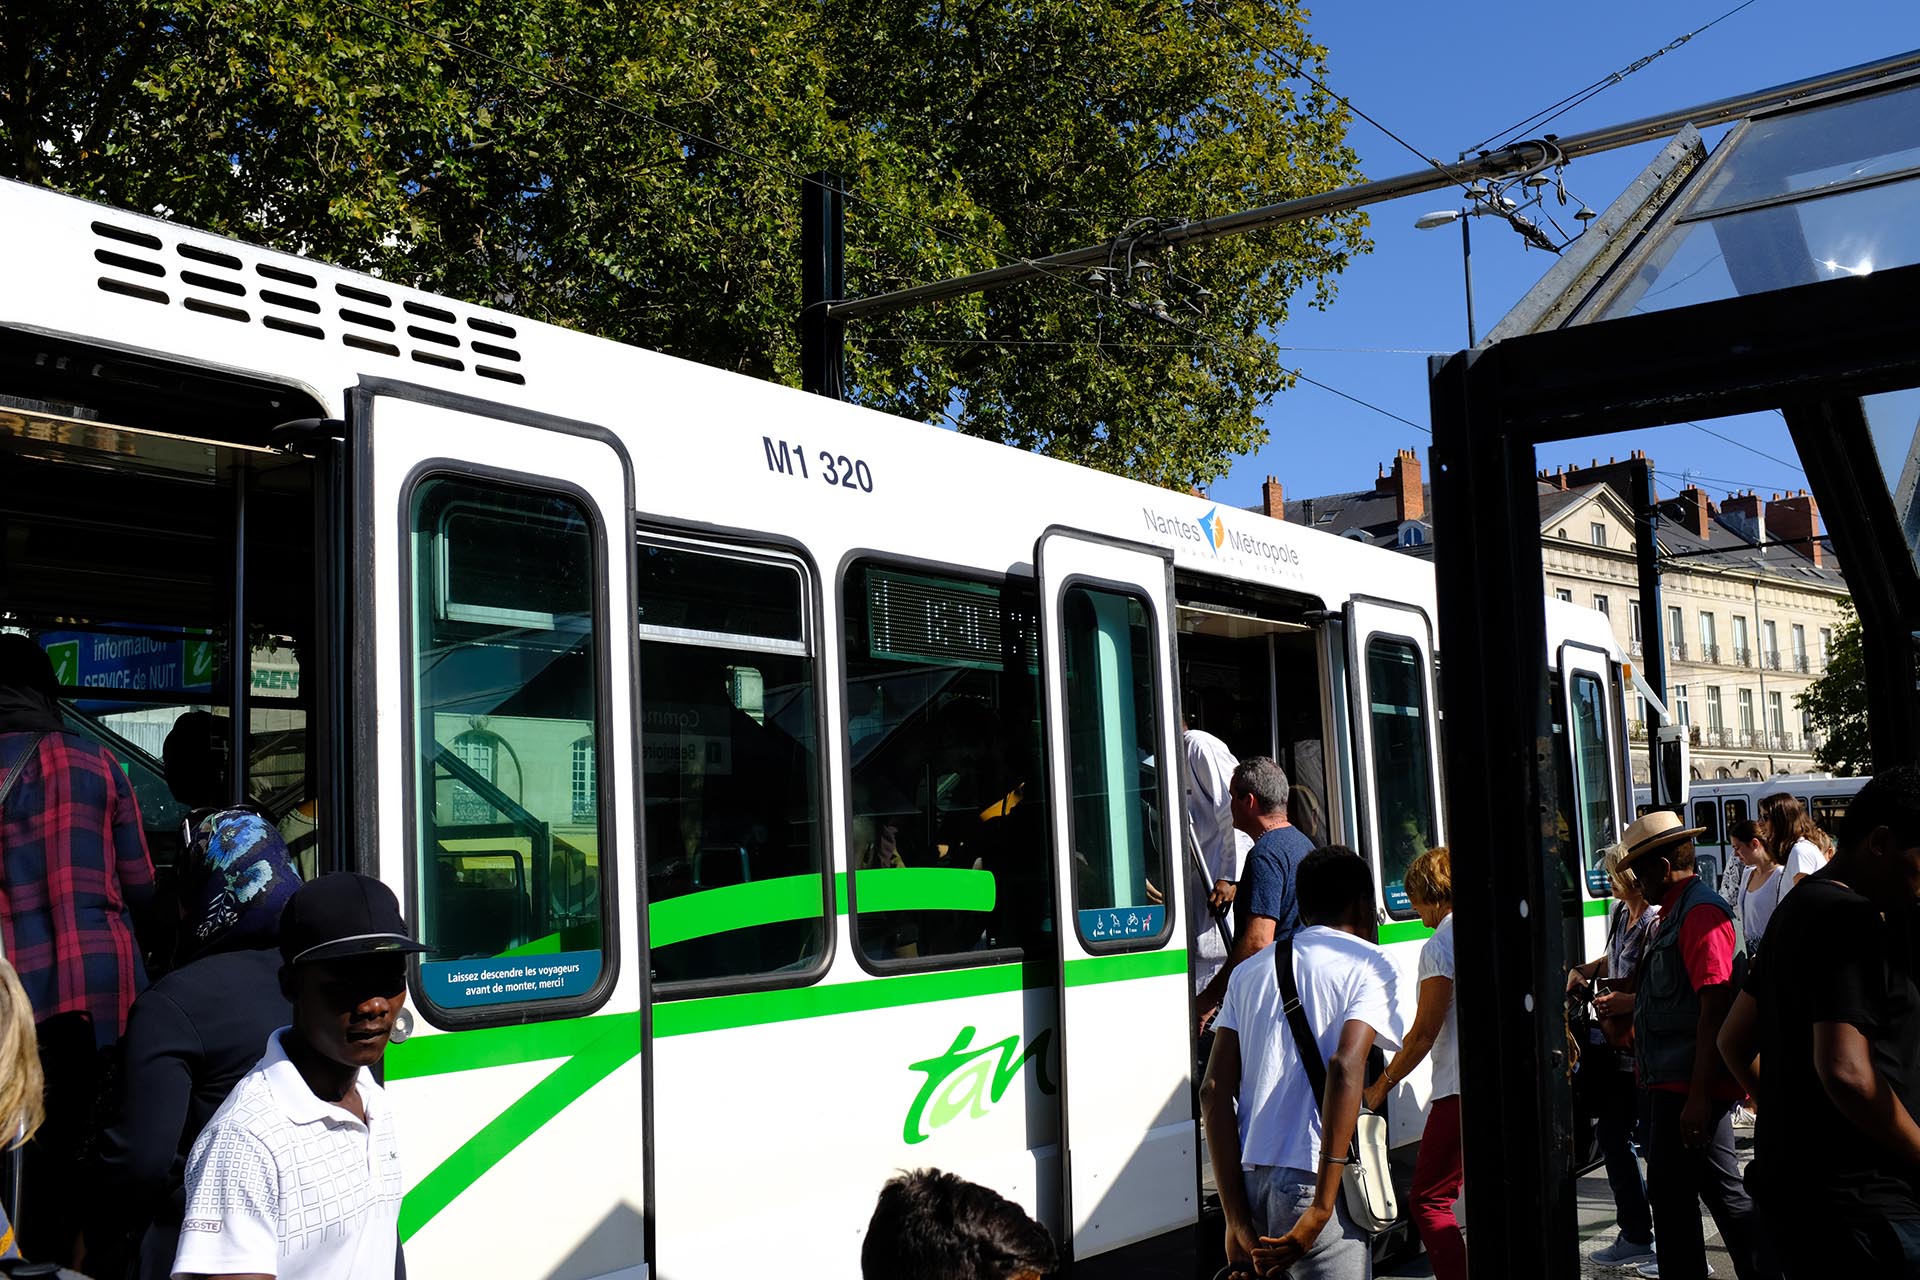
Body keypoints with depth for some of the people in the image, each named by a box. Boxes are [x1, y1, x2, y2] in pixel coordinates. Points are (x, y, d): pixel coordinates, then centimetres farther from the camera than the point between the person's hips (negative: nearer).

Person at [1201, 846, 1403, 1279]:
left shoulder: (1249, 972, 17)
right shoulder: (1370, 965, 1)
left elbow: (1214, 1091, 6)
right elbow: (1345, 1068, -16)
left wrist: (1236, 1217, 3)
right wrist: (1320, 1210, -18)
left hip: (1248, 1179, 6)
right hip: (1309, 1180, -6)